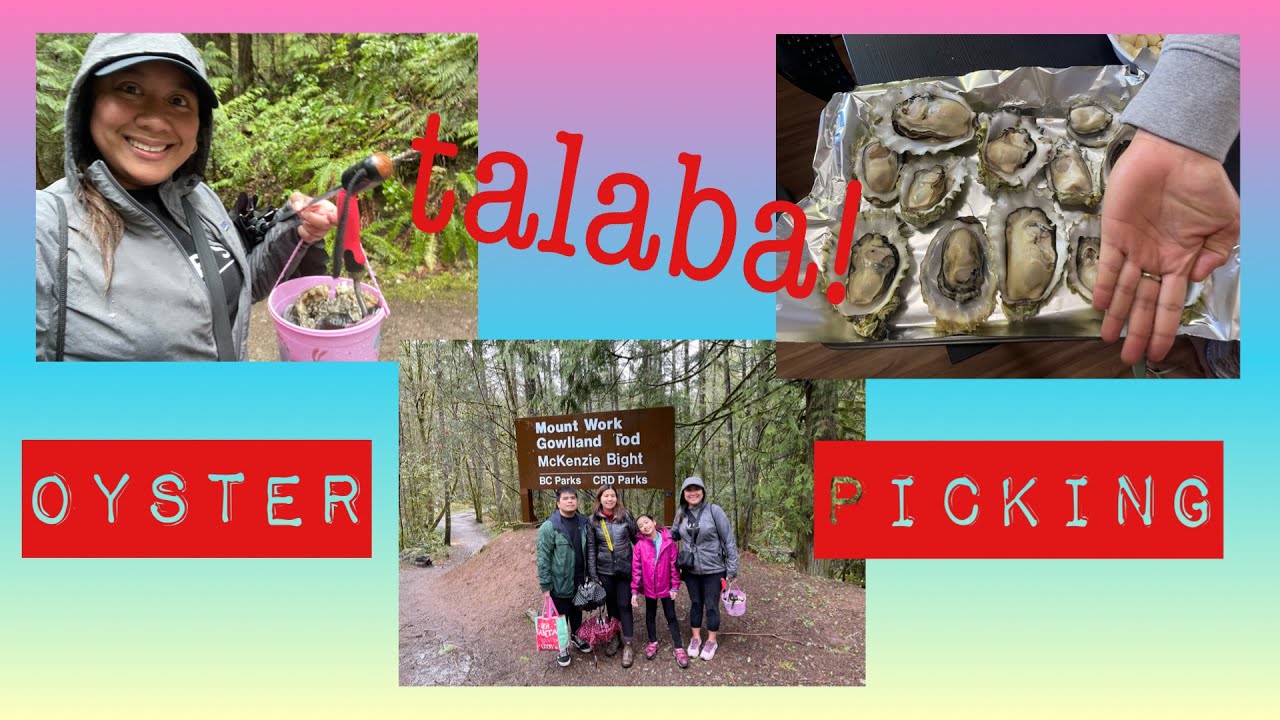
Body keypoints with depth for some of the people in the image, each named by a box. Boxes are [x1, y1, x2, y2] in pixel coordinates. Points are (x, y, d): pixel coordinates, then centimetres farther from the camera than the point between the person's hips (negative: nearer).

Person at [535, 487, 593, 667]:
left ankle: (576, 636, 44)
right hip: (560, 583, -5)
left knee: (577, 611, 21)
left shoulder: (583, 523, 0)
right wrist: (545, 585, -15)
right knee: (561, 615, 10)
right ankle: (563, 645, 29)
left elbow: (587, 552, 9)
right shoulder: (549, 527, -17)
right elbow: (543, 558, -15)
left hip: (579, 581, 5)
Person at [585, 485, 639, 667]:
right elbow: (591, 549, 0)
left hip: (625, 569, -1)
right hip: (605, 571, 1)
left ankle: (627, 645, 8)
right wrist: (593, 575, -3)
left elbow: (637, 538, 3)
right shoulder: (593, 520, -2)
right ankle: (613, 637, 30)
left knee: (624, 605, 1)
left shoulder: (625, 516, -5)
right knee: (611, 605, 13)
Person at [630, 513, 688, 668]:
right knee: (650, 615, 18)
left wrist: (675, 586, -6)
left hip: (666, 587, -1)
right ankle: (653, 643, 35)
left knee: (671, 616, 5)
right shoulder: (640, 544, -11)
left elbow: (674, 564, -6)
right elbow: (636, 568, -7)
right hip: (649, 587, 1)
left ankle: (678, 648, 11)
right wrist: (634, 591, -7)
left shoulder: (668, 541, -12)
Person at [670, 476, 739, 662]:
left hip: (714, 569, -3)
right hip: (691, 570, 4)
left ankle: (711, 641, 27)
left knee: (711, 605, 8)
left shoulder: (714, 511, -15)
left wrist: (732, 569, -12)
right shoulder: (681, 514, -1)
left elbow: (729, 541, -12)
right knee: (695, 603, 17)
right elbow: (674, 534, 17)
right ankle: (695, 638, 33)